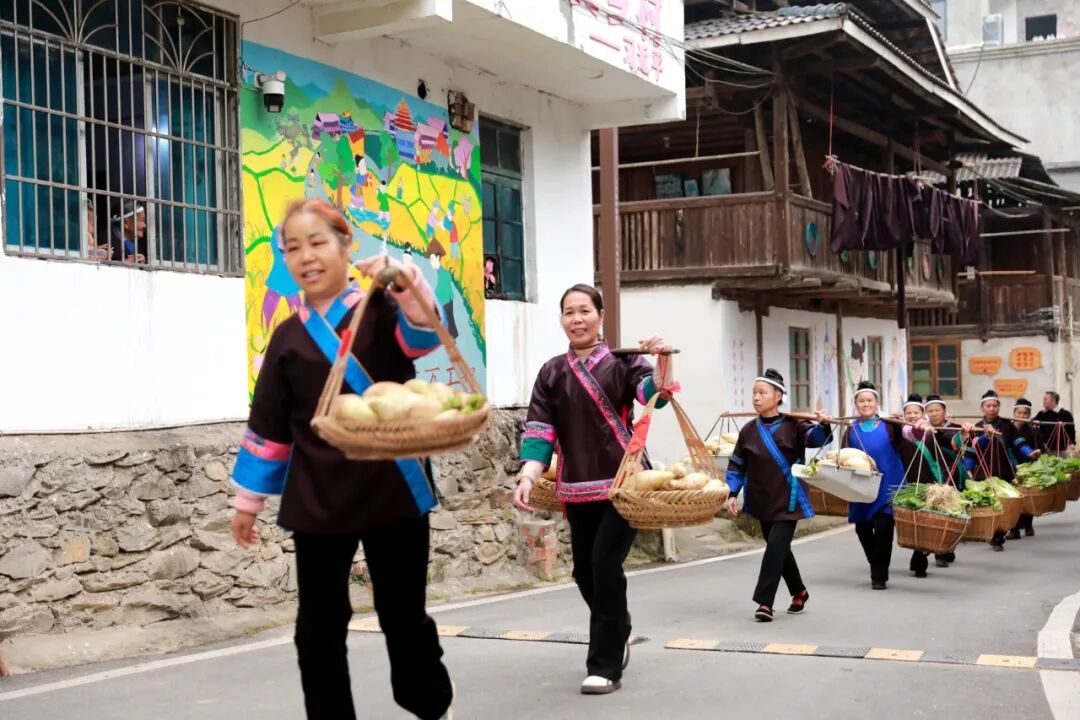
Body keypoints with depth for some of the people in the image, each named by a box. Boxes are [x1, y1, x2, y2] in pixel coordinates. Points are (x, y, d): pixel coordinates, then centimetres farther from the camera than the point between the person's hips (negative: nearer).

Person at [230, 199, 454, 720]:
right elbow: (269, 425, 13)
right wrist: (248, 500, 14)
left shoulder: (381, 309, -1)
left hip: (393, 493, -3)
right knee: (319, 627, 4)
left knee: (403, 616, 7)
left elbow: (424, 335, -24)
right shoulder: (289, 337, 8)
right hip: (319, 503, 3)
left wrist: (404, 279, -44)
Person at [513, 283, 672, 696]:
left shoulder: (621, 362, -1)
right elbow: (538, 430, 1)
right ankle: (617, 637, 39)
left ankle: (605, 666, -1)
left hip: (621, 484, -4)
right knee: (585, 572, 10)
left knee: (605, 566, -12)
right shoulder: (552, 373, 7)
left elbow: (652, 393, -20)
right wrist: (528, 477, -14)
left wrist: (662, 363, -41)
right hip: (577, 489, 4)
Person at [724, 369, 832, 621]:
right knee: (779, 549, 14)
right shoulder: (749, 431, 4)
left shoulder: (792, 426, -6)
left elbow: (815, 437, -21)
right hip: (762, 502, 5)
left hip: (788, 501, -5)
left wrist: (823, 425, -42)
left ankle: (764, 602, -11)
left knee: (776, 546, -14)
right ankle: (799, 592, 35)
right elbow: (737, 466, 9)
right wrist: (732, 493, 0)